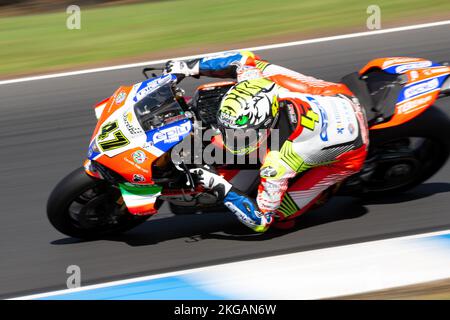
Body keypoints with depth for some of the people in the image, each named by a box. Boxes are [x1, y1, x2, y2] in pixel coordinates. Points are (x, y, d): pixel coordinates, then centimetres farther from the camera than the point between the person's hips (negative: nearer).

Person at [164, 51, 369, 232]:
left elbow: (260, 221, -29)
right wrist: (190, 67, -7)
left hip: (349, 154, -6)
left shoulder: (277, 163, -40)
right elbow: (243, 59, -4)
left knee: (279, 216, -10)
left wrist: (220, 187, -33)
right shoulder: (258, 78, -28)